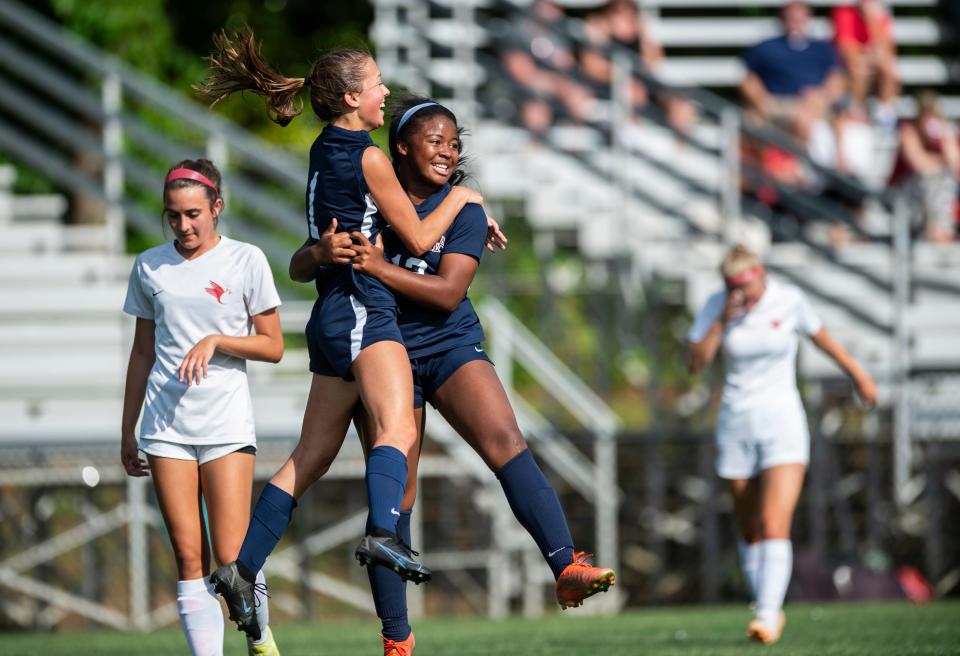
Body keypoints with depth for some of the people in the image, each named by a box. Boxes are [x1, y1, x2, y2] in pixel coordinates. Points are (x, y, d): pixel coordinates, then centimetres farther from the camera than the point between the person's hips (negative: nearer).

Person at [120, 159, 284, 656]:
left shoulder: (245, 260, 1)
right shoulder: (150, 267, 9)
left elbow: (273, 347, 2)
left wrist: (216, 340, -13)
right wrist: (128, 429, 17)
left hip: (227, 424, -2)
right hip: (166, 424, 2)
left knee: (232, 558, -7)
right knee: (189, 559, -4)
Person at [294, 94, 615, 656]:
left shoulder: (463, 209, 0)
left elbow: (448, 292, -12)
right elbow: (298, 269, 2)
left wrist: (378, 267, -23)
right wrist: (322, 253, -22)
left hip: (451, 346, 0)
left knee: (506, 443, -25)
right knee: (394, 496, -2)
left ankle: (567, 568, -37)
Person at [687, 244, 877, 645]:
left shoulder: (789, 301, -7)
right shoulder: (716, 307, -3)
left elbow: (821, 336, 11)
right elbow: (696, 363, -10)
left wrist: (858, 374, 21)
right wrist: (723, 321, -20)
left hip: (782, 421, -3)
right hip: (736, 427, 3)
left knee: (775, 526, -17)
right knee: (750, 531, 10)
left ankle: (768, 618, -24)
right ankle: (766, 608, 28)